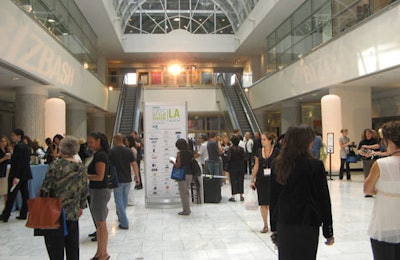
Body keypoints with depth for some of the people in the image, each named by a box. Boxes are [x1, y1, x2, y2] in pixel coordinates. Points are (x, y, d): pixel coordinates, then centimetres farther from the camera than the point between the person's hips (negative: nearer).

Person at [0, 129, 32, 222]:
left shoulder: (18, 146, -15)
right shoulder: (27, 146, 12)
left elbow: (17, 162, -19)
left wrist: (16, 177, -21)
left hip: (18, 174, -9)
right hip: (25, 174, 9)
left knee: (11, 195, -3)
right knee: (25, 194, 9)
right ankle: (23, 214, 14)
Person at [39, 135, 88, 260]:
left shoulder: (56, 165, -13)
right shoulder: (81, 167, 2)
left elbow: (46, 188, -13)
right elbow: (84, 190, 9)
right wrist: (81, 206, 20)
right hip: (73, 213, 5)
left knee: (55, 246, 6)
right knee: (72, 246, 15)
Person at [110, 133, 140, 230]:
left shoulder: (111, 151, -9)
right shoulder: (128, 151, 1)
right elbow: (134, 164, -2)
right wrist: (137, 176, 7)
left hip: (117, 180, -4)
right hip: (127, 179, 4)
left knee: (119, 201, 2)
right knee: (124, 200, 20)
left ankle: (124, 223, -1)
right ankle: (121, 216, 37)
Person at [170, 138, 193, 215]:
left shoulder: (179, 153, -12)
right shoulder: (190, 153, 5)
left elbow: (178, 165, -15)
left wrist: (173, 162, 3)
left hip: (183, 174, -7)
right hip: (190, 174, 7)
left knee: (183, 192, 3)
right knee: (186, 191, 19)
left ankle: (185, 210, 6)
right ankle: (188, 209, 24)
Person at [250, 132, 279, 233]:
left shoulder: (276, 151, -3)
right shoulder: (258, 152, 7)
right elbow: (256, 166, 11)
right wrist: (252, 180, 9)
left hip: (272, 180, -3)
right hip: (261, 180, 3)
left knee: (271, 203, -5)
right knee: (263, 203, 6)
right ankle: (265, 225, 19)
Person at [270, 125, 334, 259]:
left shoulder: (277, 164, 1)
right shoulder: (315, 165, -10)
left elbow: (273, 197, 6)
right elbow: (323, 199, -6)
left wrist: (274, 227, 14)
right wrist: (328, 232, 3)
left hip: (283, 224, 4)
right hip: (306, 225, -4)